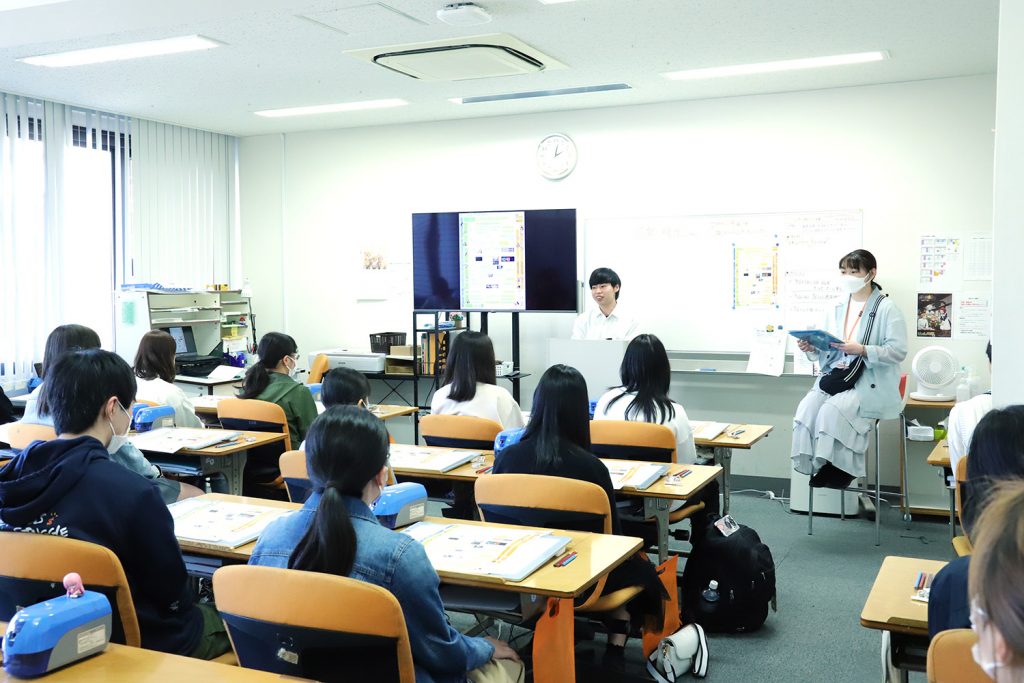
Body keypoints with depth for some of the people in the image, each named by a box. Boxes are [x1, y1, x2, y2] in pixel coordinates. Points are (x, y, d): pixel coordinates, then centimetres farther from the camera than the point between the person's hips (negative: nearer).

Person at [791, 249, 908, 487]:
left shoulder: (886, 308, -1)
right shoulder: (837, 309, 17)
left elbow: (898, 351, -10)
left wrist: (861, 350, -22)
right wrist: (812, 349, -4)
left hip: (871, 382, -5)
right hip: (837, 375, 5)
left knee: (832, 410, -31)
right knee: (807, 407, -25)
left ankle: (834, 470, -15)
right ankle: (813, 467, -18)